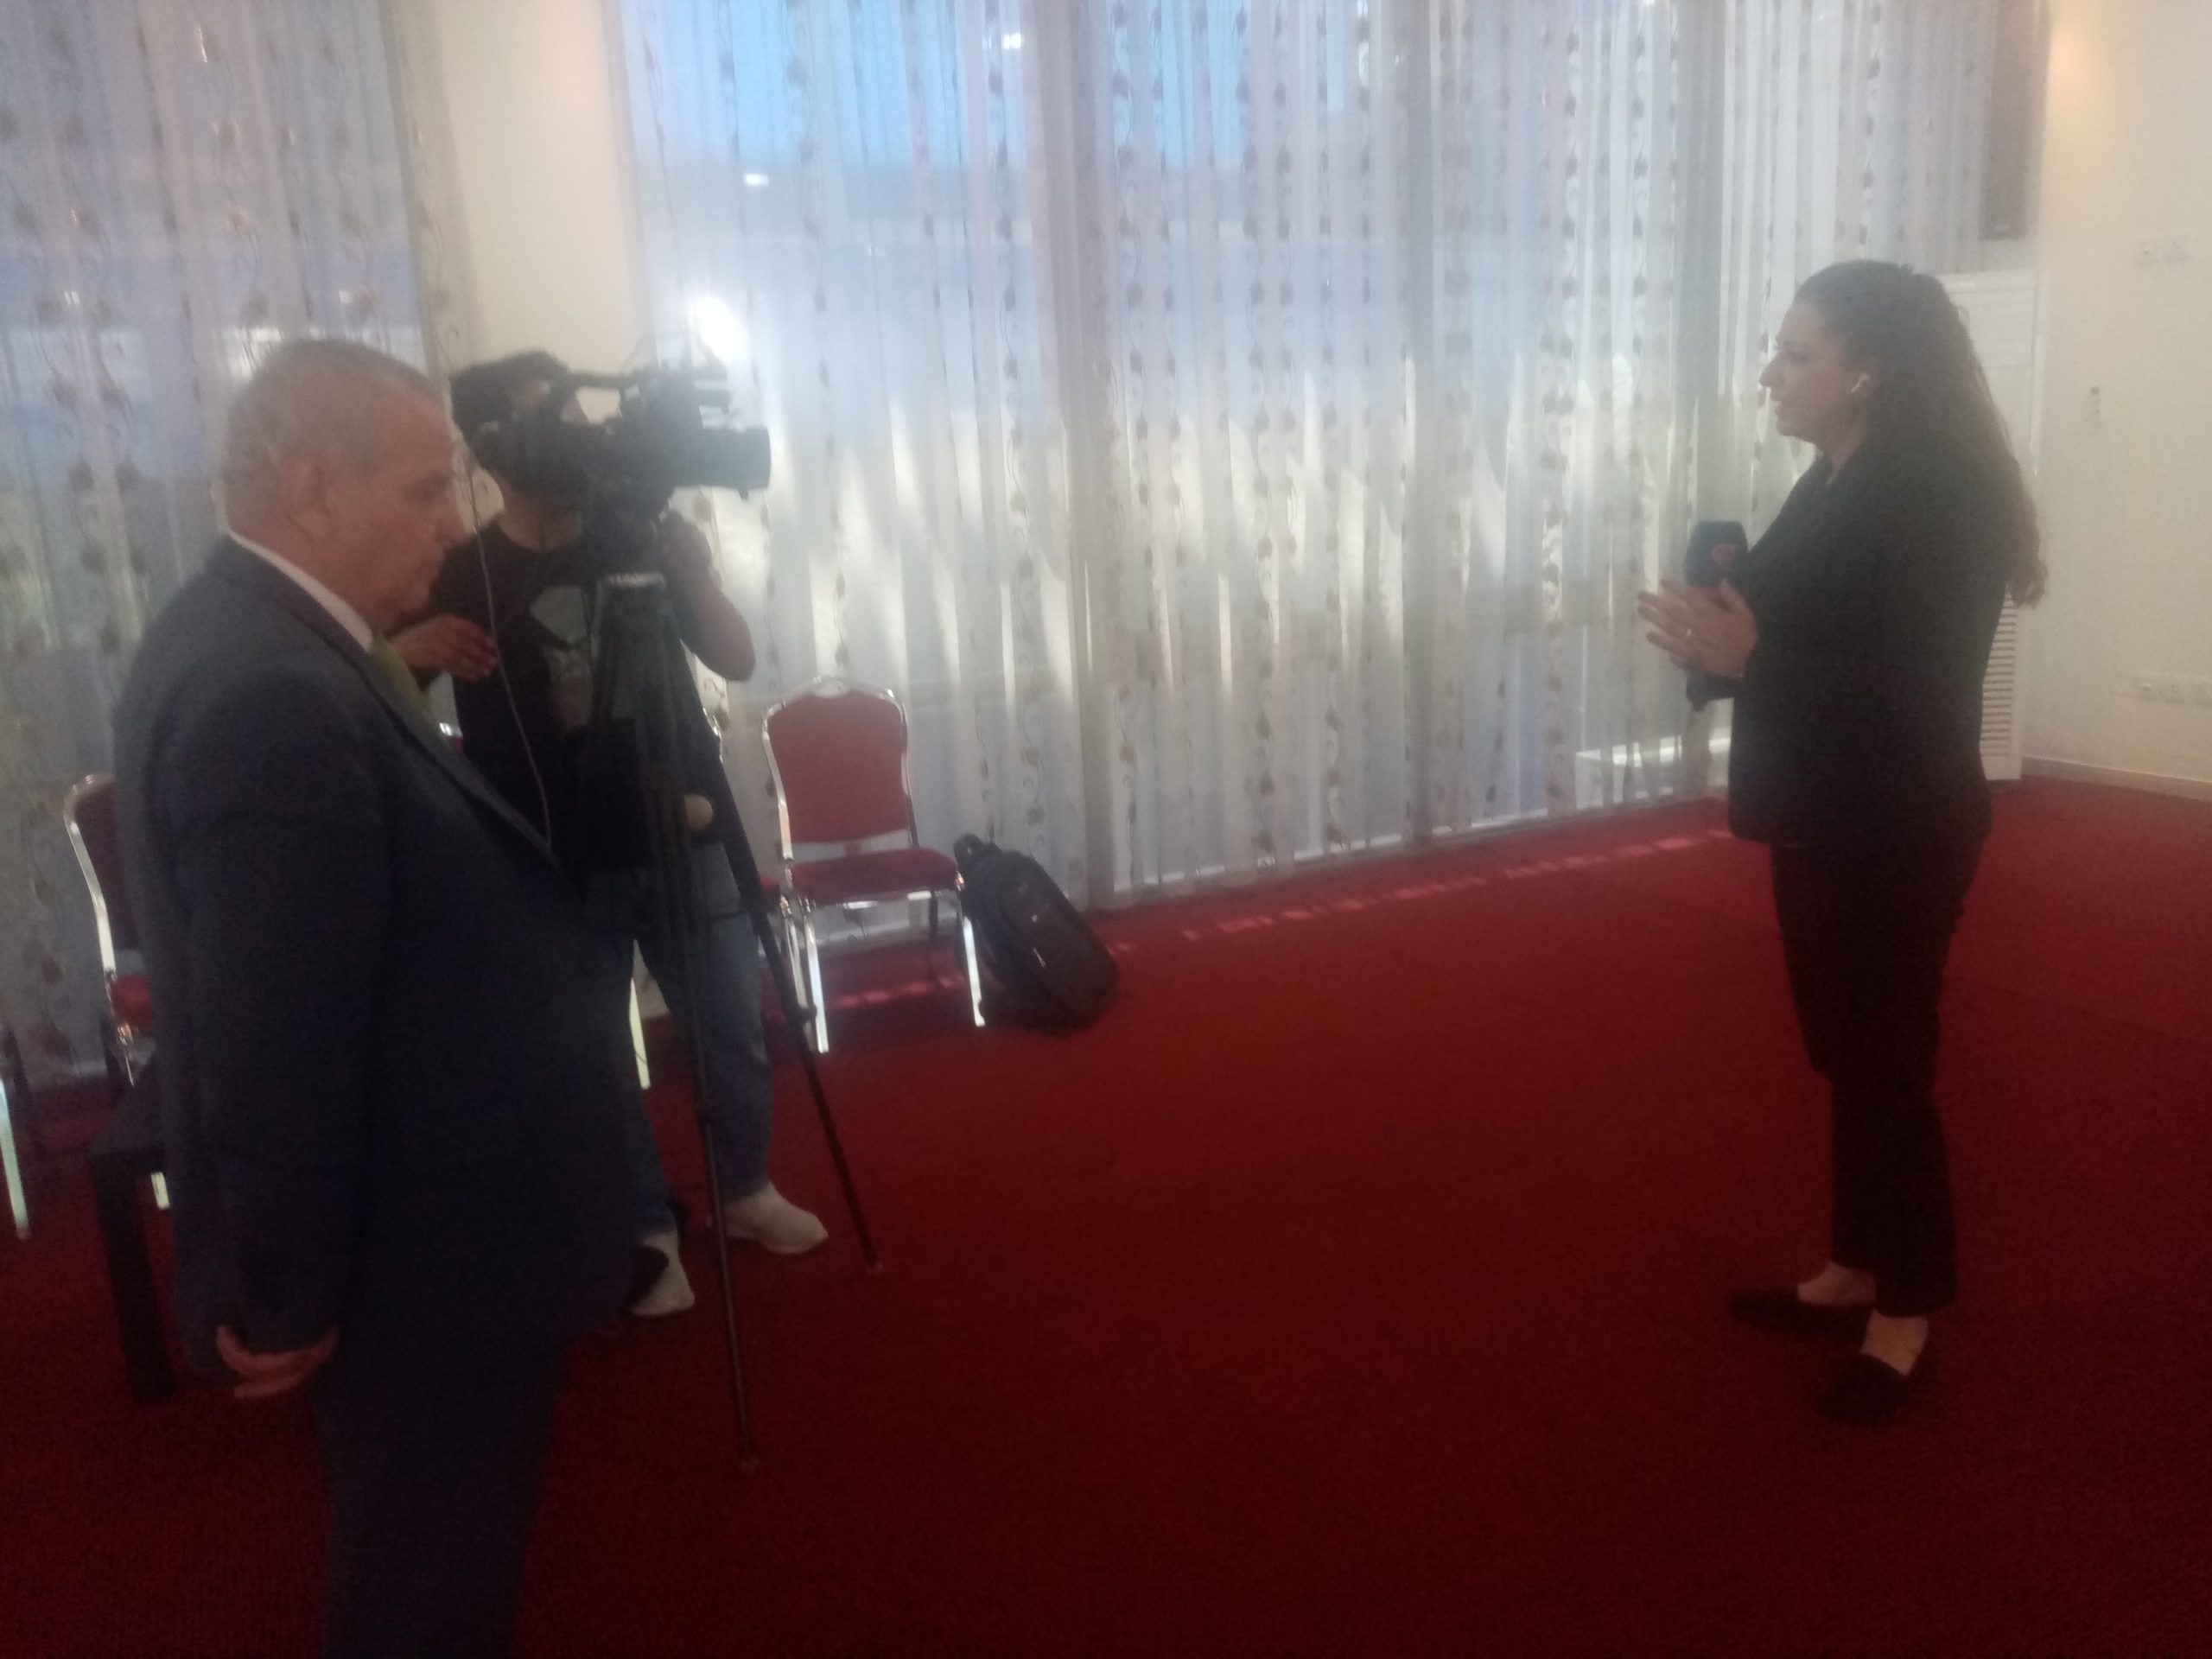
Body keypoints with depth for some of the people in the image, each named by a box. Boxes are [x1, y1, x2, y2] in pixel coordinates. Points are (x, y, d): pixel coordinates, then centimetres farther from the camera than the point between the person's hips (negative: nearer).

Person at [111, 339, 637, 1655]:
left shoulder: (255, 639, 5)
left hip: (411, 1221, 10)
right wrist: (282, 1300, -18)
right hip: (414, 1252, -10)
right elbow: (272, 1050, -28)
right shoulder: (272, 698, -29)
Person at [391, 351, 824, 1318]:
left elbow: (737, 662, -2)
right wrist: (409, 653, -27)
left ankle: (748, 1191, 34)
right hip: (559, 865, -2)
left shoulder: (638, 538, 2)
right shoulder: (458, 574, -5)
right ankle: (648, 1232, 28)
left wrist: (692, 572, -19)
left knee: (736, 1035, 11)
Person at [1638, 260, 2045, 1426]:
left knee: (1889, 1067, 2)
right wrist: (1721, 631, -5)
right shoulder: (1835, 482, 8)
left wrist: (1749, 659, -28)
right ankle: (1853, 1272, 32)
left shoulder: (1940, 501, -19)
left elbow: (1918, 702, -24)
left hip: (1897, 841, -9)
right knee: (1844, 1056, 17)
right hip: (1824, 826, 9)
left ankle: (1905, 1320, 19)